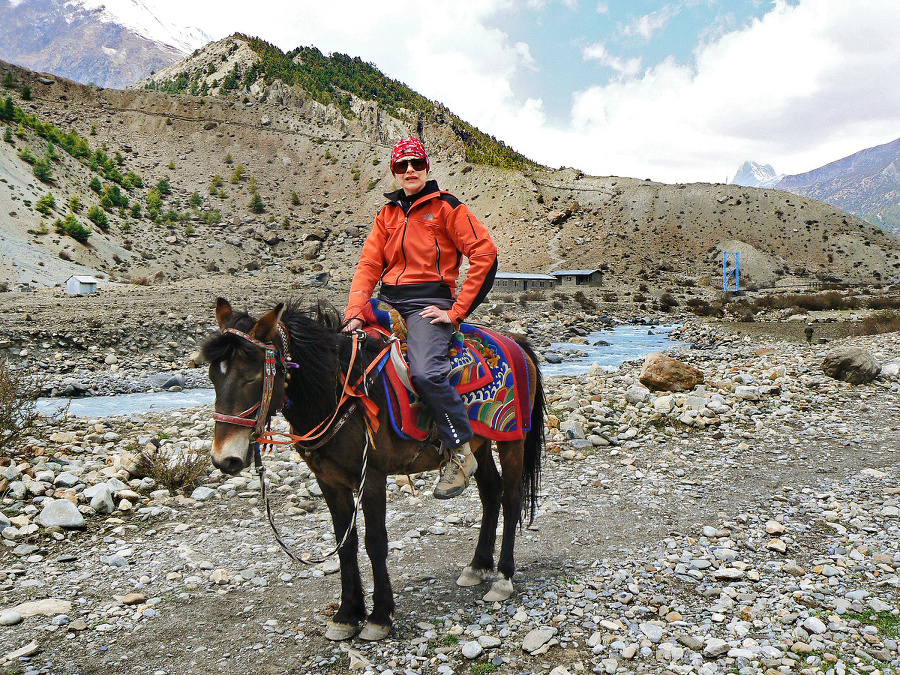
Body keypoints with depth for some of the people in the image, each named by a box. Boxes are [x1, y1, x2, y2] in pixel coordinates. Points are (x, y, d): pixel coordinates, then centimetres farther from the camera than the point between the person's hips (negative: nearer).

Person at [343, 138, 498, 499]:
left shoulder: (446, 206, 1)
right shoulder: (387, 214, 18)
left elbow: (485, 255, -7)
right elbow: (369, 265, 10)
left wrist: (457, 311, -11)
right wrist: (355, 313, -7)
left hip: (428, 302, -6)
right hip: (388, 301, 6)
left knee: (425, 372, -30)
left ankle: (461, 453, -15)